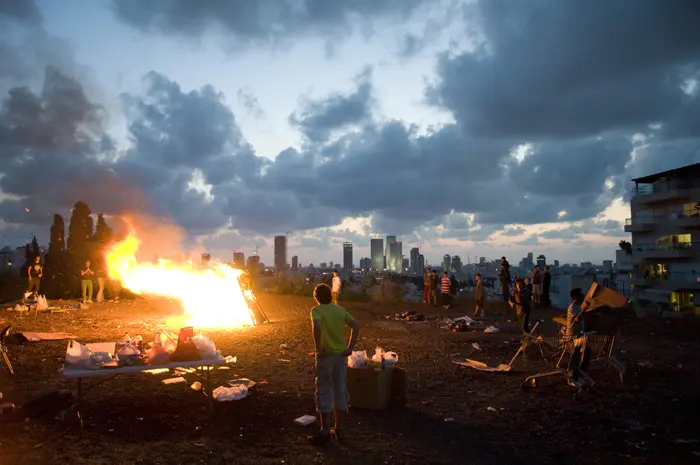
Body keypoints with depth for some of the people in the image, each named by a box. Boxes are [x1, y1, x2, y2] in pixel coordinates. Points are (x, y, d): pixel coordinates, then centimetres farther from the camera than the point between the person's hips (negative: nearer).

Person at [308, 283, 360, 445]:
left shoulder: (316, 310, -8)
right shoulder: (340, 309, 7)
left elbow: (317, 326, -28)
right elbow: (356, 325, 1)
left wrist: (318, 347, -19)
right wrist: (350, 347, 1)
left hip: (326, 355, -5)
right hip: (341, 355, 5)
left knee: (324, 392, 3)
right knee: (340, 391, 13)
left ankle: (325, 431, 8)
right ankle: (338, 429, 22)